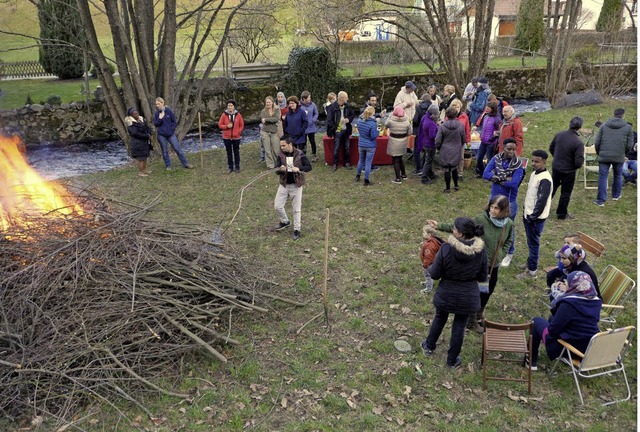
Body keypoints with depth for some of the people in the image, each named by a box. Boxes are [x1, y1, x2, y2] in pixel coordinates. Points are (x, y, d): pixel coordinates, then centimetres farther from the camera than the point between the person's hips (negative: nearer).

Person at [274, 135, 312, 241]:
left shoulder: (299, 154, -13)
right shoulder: (281, 155, -3)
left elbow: (309, 167, -9)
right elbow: (277, 170, -1)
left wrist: (299, 169, -27)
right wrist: (280, 169, -25)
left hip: (296, 185, -3)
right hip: (284, 184, 4)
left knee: (296, 209, 5)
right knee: (277, 206, 5)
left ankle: (296, 230, 21)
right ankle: (285, 221, 32)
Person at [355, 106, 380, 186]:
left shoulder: (359, 121, -4)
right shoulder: (373, 124, -23)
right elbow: (373, 136, -21)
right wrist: (378, 131, -3)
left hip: (361, 145, 5)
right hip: (370, 146, -5)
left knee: (361, 160, 24)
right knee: (368, 163, 5)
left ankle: (357, 176, 36)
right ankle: (366, 180, 12)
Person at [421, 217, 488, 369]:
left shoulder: (446, 248, -25)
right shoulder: (481, 251, -16)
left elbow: (435, 274, -15)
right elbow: (482, 277, -4)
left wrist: (430, 267, 7)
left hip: (446, 294, 0)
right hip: (467, 297, 1)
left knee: (439, 319, 26)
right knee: (459, 327, 17)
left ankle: (429, 347, 47)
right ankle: (452, 360, 33)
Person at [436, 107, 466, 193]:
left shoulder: (442, 126, -13)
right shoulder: (460, 125, -6)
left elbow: (438, 141, -9)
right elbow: (463, 139, 4)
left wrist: (439, 147, 11)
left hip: (445, 151, -3)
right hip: (456, 151, 3)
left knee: (447, 170, 5)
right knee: (454, 168, 20)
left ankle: (448, 188, 12)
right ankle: (456, 185, 28)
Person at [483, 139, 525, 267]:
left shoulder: (518, 164, -19)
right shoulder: (496, 159, -8)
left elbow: (514, 183, -29)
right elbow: (485, 174, -19)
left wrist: (496, 179, -18)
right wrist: (505, 178, -25)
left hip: (509, 201, -4)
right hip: (494, 197, 4)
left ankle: (509, 253, 31)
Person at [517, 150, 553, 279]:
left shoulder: (545, 180, -23)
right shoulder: (534, 173, 7)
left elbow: (542, 201, -24)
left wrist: (533, 217, -19)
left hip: (536, 218, -9)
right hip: (528, 214, 9)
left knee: (533, 243, 1)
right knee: (530, 241, 21)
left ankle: (532, 270, 11)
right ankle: (530, 262, 37)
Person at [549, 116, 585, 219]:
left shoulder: (559, 135, -8)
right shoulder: (578, 143, -24)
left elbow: (551, 148, 6)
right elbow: (579, 161, -24)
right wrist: (577, 165, -1)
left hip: (555, 167, 5)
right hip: (568, 171, -5)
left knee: (552, 187, 24)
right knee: (566, 193, 12)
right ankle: (562, 214, 25)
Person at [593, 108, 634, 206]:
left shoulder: (603, 126, 4)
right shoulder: (628, 128, 2)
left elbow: (597, 142, 2)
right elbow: (629, 144, 1)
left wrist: (599, 153, 16)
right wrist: (623, 153, 19)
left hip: (604, 156, 0)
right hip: (619, 157, 0)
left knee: (602, 177, 2)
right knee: (618, 176, 21)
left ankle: (600, 200, 1)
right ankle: (616, 195, 35)